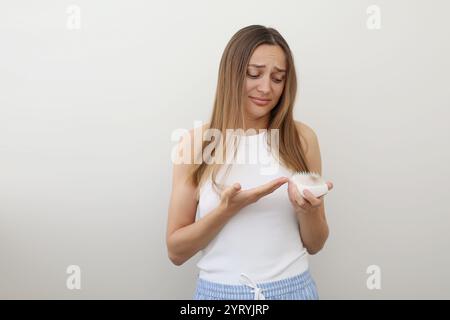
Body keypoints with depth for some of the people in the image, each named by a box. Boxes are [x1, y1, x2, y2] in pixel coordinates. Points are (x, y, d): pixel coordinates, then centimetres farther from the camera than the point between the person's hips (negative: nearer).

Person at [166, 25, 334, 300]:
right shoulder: (196, 143, -8)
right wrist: (228, 208, -20)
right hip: (220, 290, -1)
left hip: (293, 288, 1)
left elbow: (315, 245, 2)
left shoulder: (302, 138, -5)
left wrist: (306, 209, -18)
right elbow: (176, 251, -6)